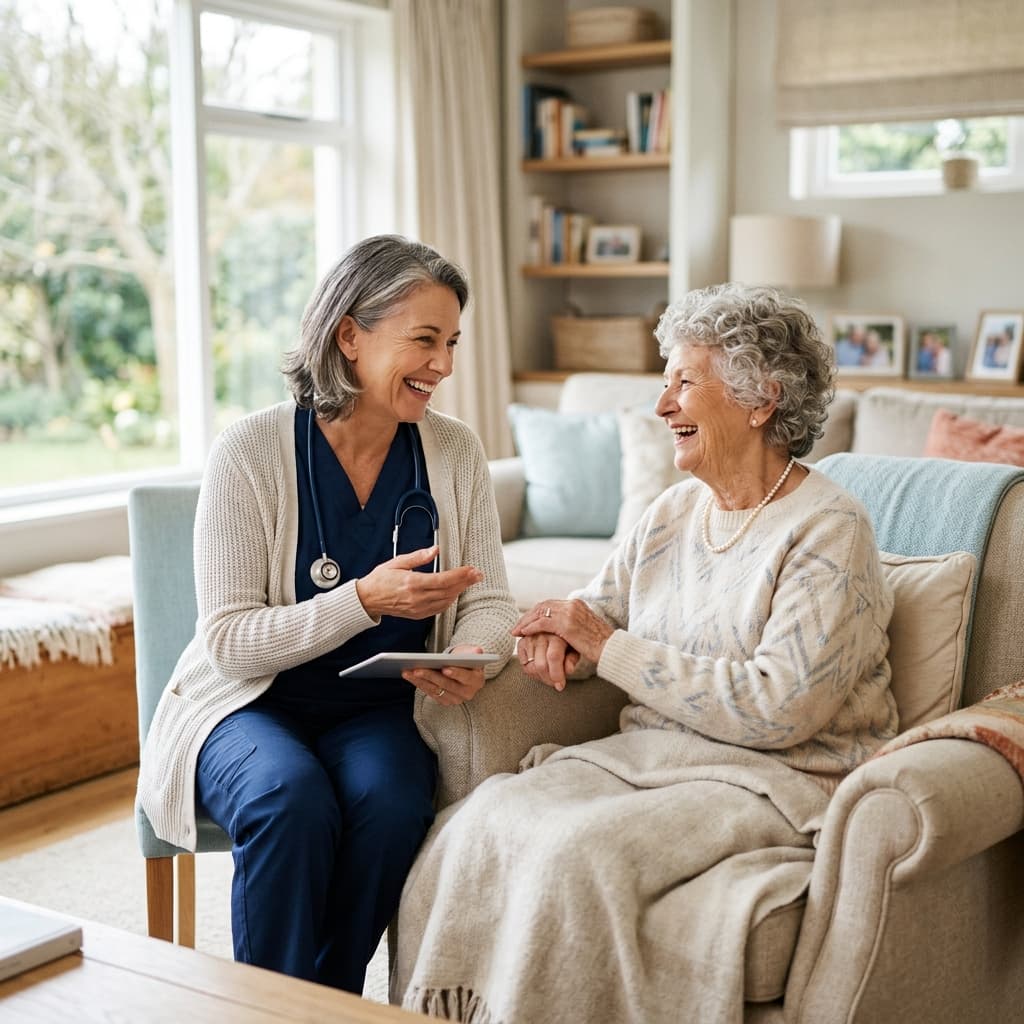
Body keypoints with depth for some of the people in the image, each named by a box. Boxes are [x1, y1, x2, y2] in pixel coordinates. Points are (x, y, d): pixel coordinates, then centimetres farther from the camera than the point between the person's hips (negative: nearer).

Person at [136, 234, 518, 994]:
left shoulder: (455, 451, -1)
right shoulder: (250, 452, -13)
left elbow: (489, 602, 0)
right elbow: (229, 640, -14)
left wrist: (469, 660, -24)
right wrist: (365, 601, -29)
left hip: (377, 710, 3)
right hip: (252, 704, -2)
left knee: (392, 798, -29)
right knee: (292, 798, -33)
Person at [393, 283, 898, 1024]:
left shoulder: (831, 532, -9)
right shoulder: (673, 512, 14)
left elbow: (779, 709, -19)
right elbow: (600, 608, 22)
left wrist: (610, 648, -14)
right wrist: (557, 635, -5)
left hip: (775, 780, -6)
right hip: (645, 754, 7)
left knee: (578, 853, -31)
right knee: (479, 822, -19)